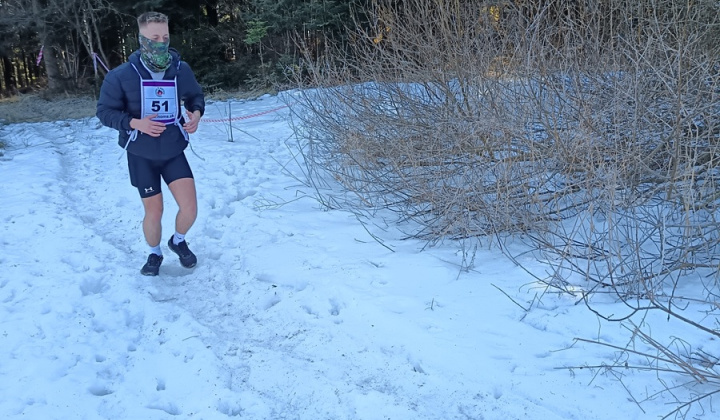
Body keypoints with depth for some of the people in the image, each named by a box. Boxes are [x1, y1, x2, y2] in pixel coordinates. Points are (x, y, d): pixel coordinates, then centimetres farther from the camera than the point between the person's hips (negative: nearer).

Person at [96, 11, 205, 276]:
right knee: (154, 213, 6)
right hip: (141, 156, -2)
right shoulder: (122, 75, -17)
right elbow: (104, 111, -8)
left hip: (174, 152, 2)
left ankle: (178, 241, 27)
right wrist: (135, 123, -24)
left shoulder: (181, 69, -10)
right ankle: (154, 254, 36)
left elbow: (195, 96, 9)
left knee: (190, 209, -6)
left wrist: (196, 113, -13)